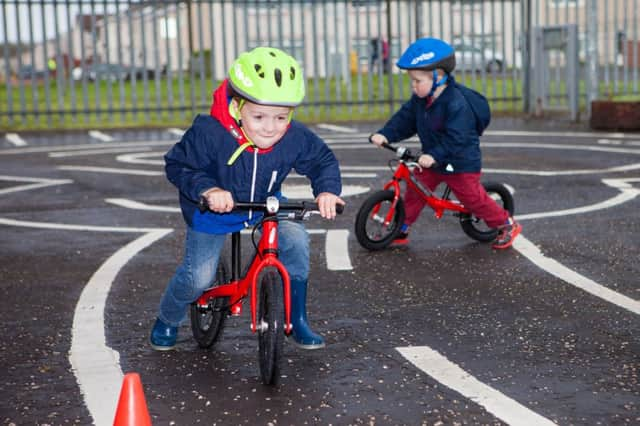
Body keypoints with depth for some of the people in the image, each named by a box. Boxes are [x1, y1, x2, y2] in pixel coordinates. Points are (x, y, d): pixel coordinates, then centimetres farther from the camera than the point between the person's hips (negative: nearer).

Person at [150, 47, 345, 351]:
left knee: (295, 238, -22)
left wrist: (327, 190, -27)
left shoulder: (295, 139, -24)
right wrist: (207, 190, -41)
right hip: (211, 211, -3)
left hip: (265, 205, 3)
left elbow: (323, 161, -6)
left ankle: (297, 320, -4)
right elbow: (178, 165, -23)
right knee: (198, 277, -7)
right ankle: (167, 320, 28)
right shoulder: (209, 134, -33)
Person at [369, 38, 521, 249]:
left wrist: (434, 156, -40)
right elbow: (404, 119, 0)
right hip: (431, 160, 7)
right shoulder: (419, 100, -3)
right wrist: (384, 135, -15)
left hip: (460, 163, -7)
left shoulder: (456, 104, -28)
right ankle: (401, 230, 16)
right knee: (414, 191, 4)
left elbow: (456, 139, -33)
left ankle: (507, 225, 21)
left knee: (474, 199, 3)